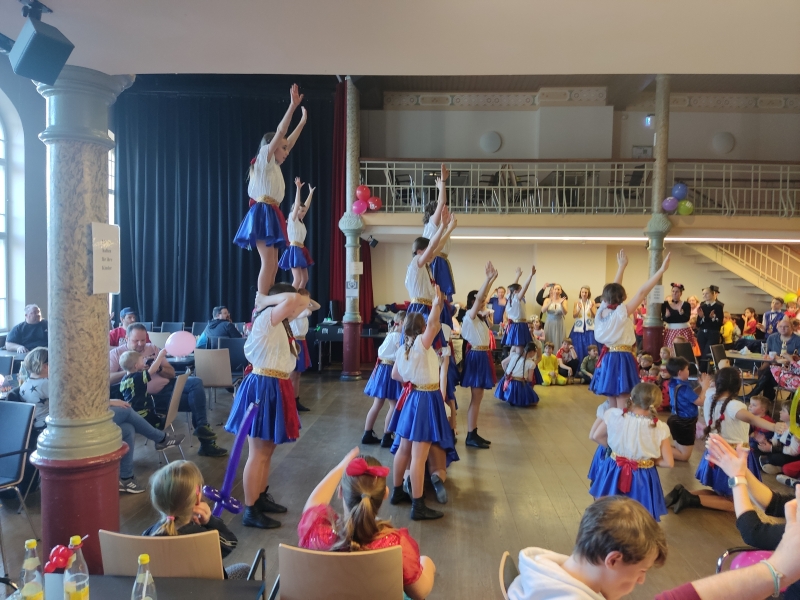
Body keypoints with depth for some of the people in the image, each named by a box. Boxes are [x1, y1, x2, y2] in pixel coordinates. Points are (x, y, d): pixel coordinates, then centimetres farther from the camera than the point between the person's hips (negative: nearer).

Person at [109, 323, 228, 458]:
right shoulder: (116, 354, 2)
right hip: (150, 397, -6)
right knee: (194, 400, -20)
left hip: (168, 386, 6)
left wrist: (159, 368, -8)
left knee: (196, 382, -18)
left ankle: (202, 427, -12)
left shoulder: (152, 348, 15)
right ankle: (206, 443, -9)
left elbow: (172, 373, 14)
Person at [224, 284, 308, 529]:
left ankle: (261, 497, 32)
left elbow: (303, 302, 22)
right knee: (258, 454, -4)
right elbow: (294, 299, -28)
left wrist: (267, 300, 13)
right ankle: (250, 511, 5)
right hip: (263, 389, -10)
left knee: (267, 450, 19)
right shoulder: (267, 319, -15)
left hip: (274, 388, 10)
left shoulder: (281, 323, 14)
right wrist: (265, 300, -15)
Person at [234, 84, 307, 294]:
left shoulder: (274, 166, 23)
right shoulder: (263, 160, 1)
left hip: (271, 215, 10)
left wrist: (303, 121, 35)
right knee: (268, 263, -16)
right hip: (263, 214, -10)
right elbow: (280, 132, -7)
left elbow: (289, 141, 30)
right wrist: (292, 106, -8)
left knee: (273, 266, 4)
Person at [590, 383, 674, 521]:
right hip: (642, 479, -1)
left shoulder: (614, 415, -14)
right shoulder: (660, 429, -17)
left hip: (614, 473, 1)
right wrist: (651, 461, 7)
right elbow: (669, 463, -11)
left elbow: (596, 437, 2)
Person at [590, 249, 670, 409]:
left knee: (613, 406, 16)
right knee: (621, 408, -3)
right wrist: (661, 270, -17)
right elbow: (642, 292, -18)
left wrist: (621, 267, 25)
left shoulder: (602, 311, 2)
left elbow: (612, 289, 15)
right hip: (621, 361, -8)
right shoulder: (621, 312, -15)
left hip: (607, 359, 8)